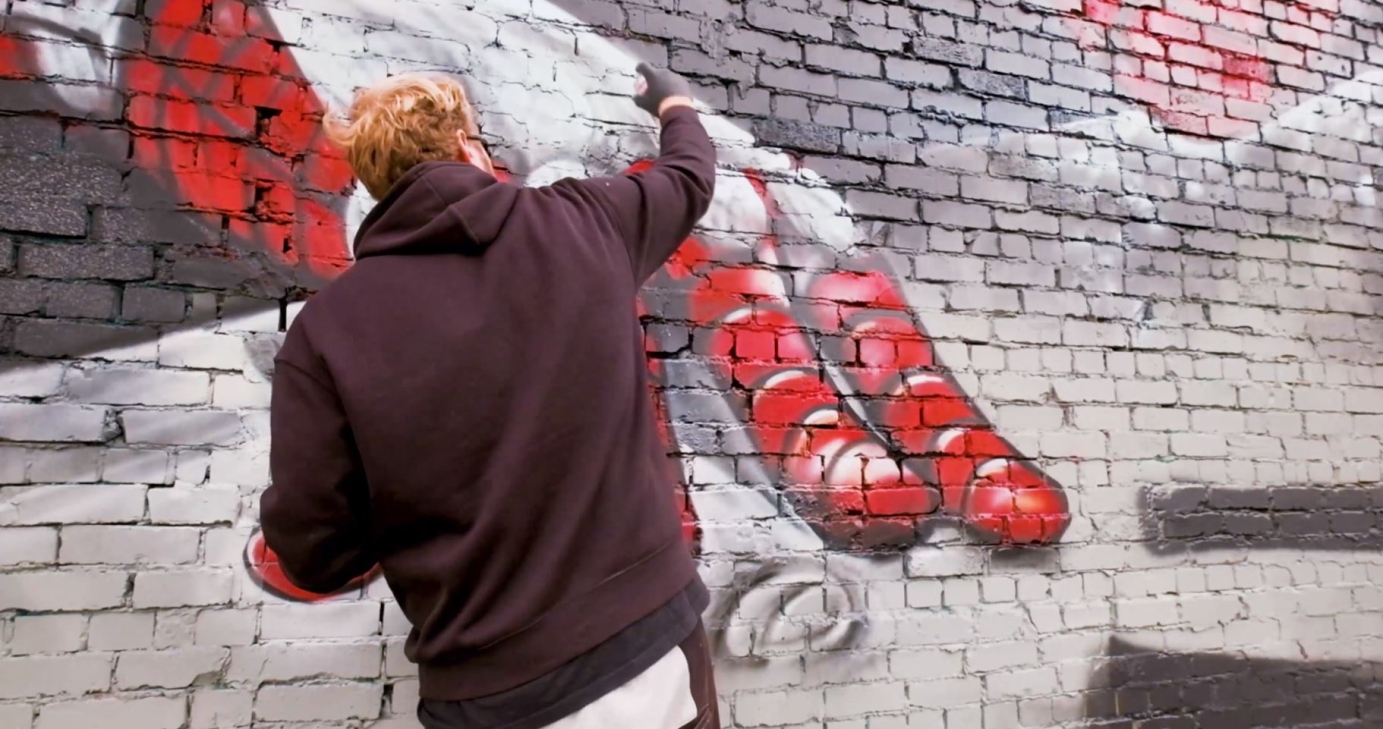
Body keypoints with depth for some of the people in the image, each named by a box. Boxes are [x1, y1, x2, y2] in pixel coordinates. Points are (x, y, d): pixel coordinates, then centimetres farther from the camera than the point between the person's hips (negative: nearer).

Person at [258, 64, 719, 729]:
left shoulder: (327, 326, -6)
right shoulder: (581, 224, -1)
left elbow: (315, 553, -4)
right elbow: (690, 178, 20)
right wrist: (676, 104, 41)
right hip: (651, 644, 2)